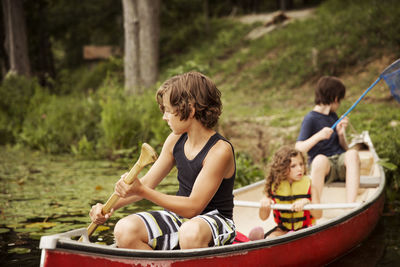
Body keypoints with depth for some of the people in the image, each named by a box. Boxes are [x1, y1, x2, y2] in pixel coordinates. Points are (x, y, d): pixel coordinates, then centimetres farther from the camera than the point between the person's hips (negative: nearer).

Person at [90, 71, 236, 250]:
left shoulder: (220, 150, -19)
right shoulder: (175, 141, 4)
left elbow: (193, 207, -22)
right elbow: (146, 183, 8)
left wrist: (141, 192, -25)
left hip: (216, 221, -6)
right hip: (181, 216, 6)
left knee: (191, 232, -42)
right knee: (125, 230, -18)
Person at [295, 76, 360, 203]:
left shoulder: (333, 116, 19)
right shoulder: (310, 119, -2)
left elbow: (344, 147, 18)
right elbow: (299, 149, -12)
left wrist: (341, 133, -2)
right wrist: (318, 136, -25)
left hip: (340, 163, 5)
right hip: (322, 164, -5)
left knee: (352, 153, -29)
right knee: (320, 159, -39)